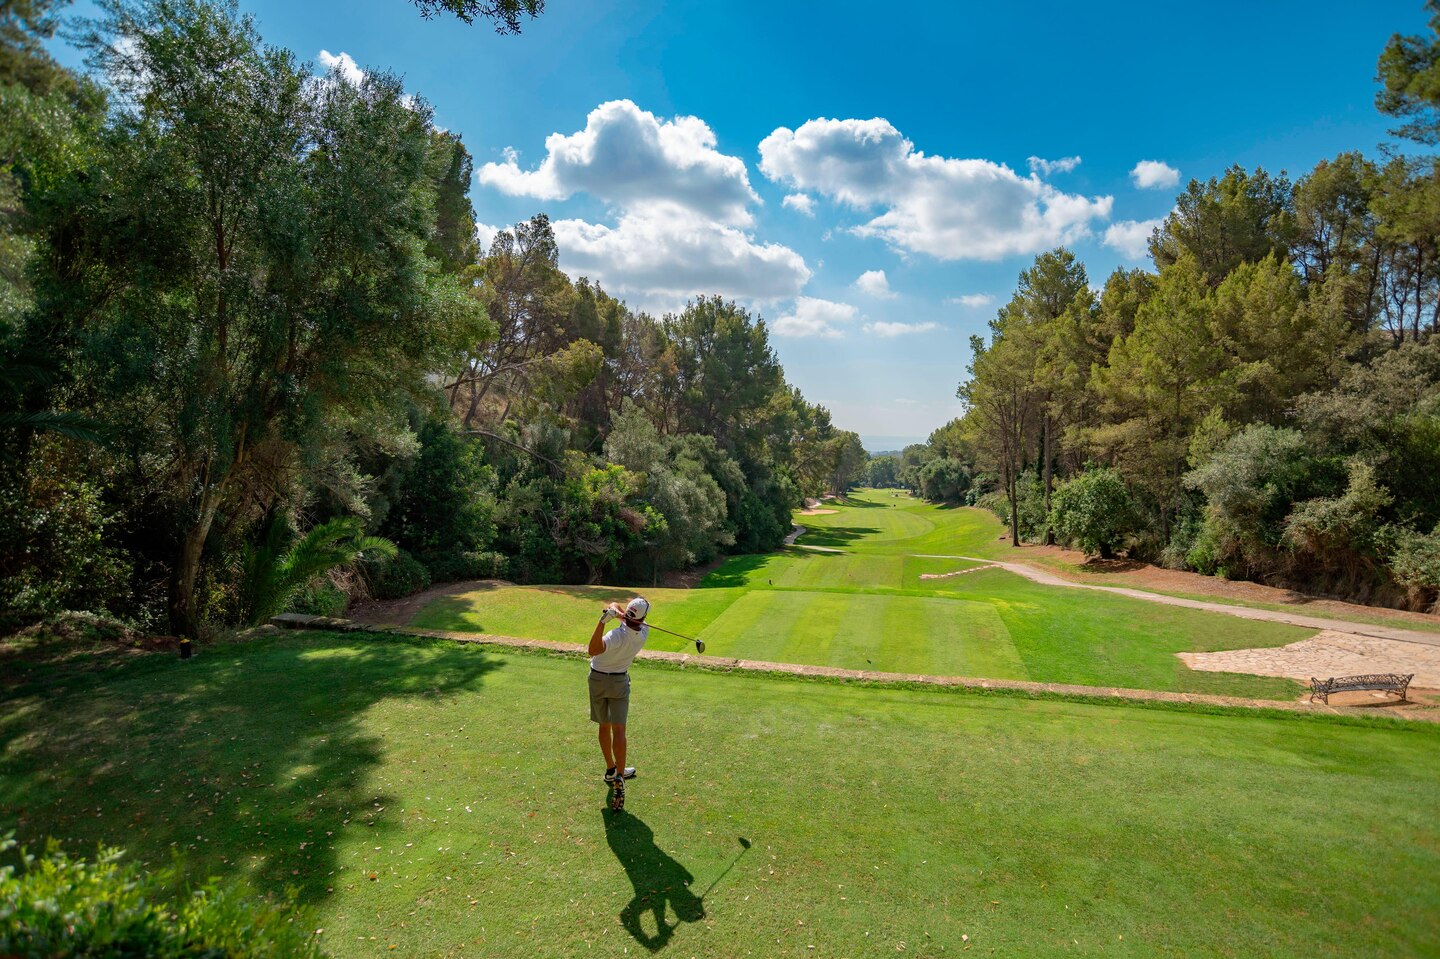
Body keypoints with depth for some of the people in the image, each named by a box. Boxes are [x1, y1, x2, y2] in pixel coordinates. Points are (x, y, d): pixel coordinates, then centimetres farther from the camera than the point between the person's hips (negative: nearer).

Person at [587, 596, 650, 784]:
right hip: (620, 681, 1)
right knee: (618, 729, 1)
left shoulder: (618, 636, -29)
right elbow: (614, 606, -5)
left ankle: (611, 769, 27)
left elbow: (594, 650, -46)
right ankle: (619, 775, -5)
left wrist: (603, 620, -51)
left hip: (597, 679, -1)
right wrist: (619, 611, -29)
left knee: (604, 726, 14)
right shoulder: (644, 633, -15)